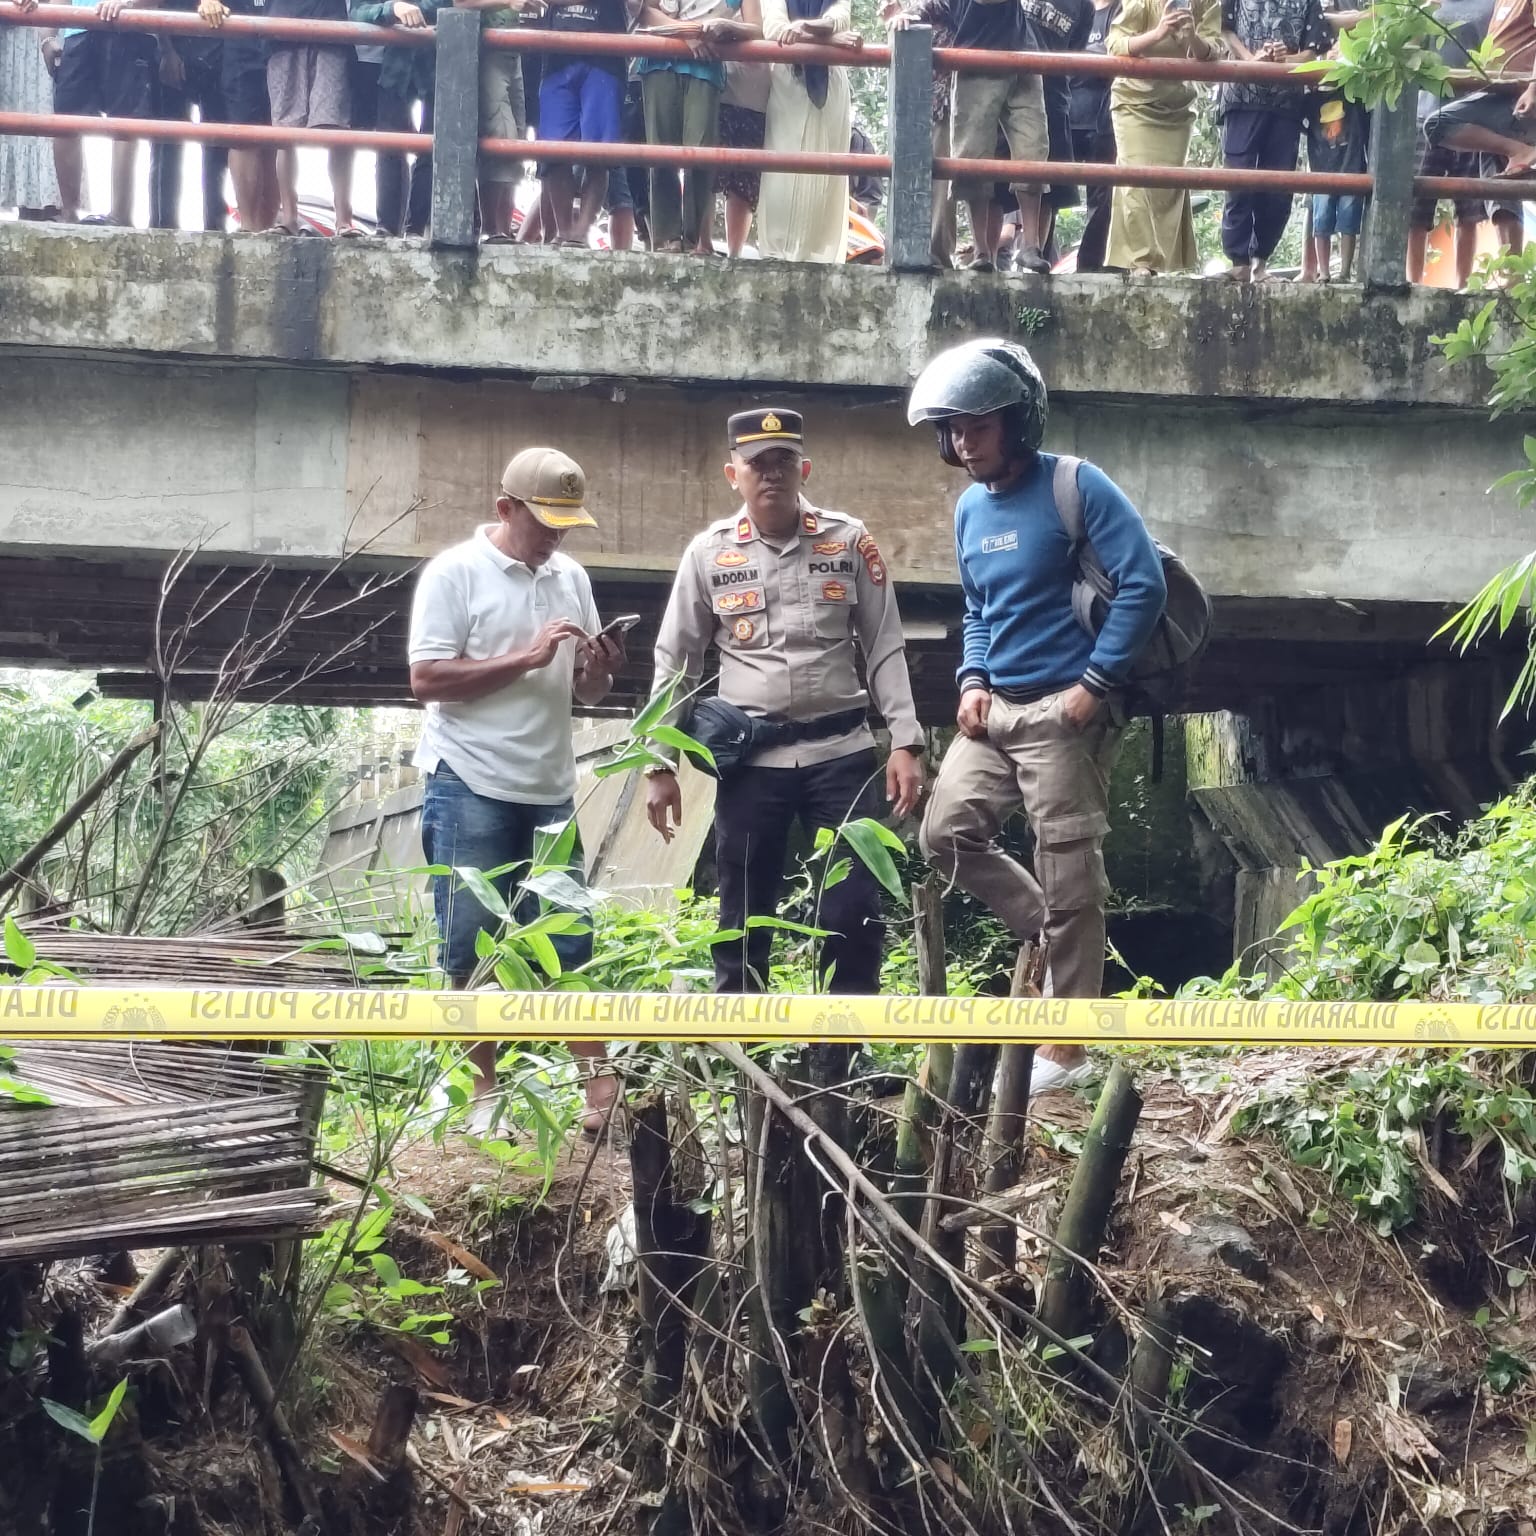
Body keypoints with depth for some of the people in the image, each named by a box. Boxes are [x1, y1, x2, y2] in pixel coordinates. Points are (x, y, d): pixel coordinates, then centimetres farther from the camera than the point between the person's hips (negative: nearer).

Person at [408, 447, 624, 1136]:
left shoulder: (571, 577, 11)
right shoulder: (454, 572, -6)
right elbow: (426, 681, -13)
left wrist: (600, 670, -7)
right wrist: (527, 658, -17)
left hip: (549, 790, 5)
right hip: (470, 788, -5)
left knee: (570, 945, 4)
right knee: (474, 950, 1)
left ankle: (600, 1088, 5)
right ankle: (486, 1091, 11)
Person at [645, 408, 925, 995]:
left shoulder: (849, 542, 4)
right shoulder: (708, 553, 4)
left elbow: (885, 649, 6)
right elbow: (675, 663, 9)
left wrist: (904, 743, -3)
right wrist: (660, 765, 4)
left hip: (842, 752, 0)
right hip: (751, 758, 0)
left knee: (853, 912, -2)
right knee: (743, 917, 6)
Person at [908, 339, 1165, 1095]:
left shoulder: (1076, 487, -11)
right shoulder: (970, 508, 12)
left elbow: (1144, 585, -14)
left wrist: (1096, 683, -16)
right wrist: (973, 681, 6)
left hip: (1064, 710, -8)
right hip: (995, 708, 8)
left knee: (1069, 882, -4)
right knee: (945, 832, 0)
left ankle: (1065, 1049, 3)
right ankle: (1049, 939, 19)